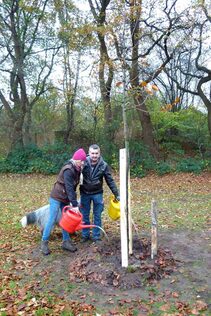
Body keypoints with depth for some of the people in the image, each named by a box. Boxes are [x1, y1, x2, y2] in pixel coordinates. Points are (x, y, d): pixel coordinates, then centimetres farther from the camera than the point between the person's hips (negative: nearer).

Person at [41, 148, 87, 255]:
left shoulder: (77, 169, 3)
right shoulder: (68, 170, -24)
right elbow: (69, 188, -28)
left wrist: (73, 202, 9)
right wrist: (75, 204, -29)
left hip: (65, 198, 8)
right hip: (57, 197, -8)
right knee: (52, 220, -1)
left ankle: (66, 241, 21)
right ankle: (44, 242, 12)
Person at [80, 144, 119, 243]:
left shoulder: (104, 165, -11)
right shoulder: (83, 163, -13)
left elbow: (110, 181, -5)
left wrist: (116, 194, -4)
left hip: (97, 194, 0)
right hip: (85, 193, 1)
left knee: (97, 216, 8)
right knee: (84, 216, 11)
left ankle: (96, 237, 23)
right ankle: (85, 235, 28)